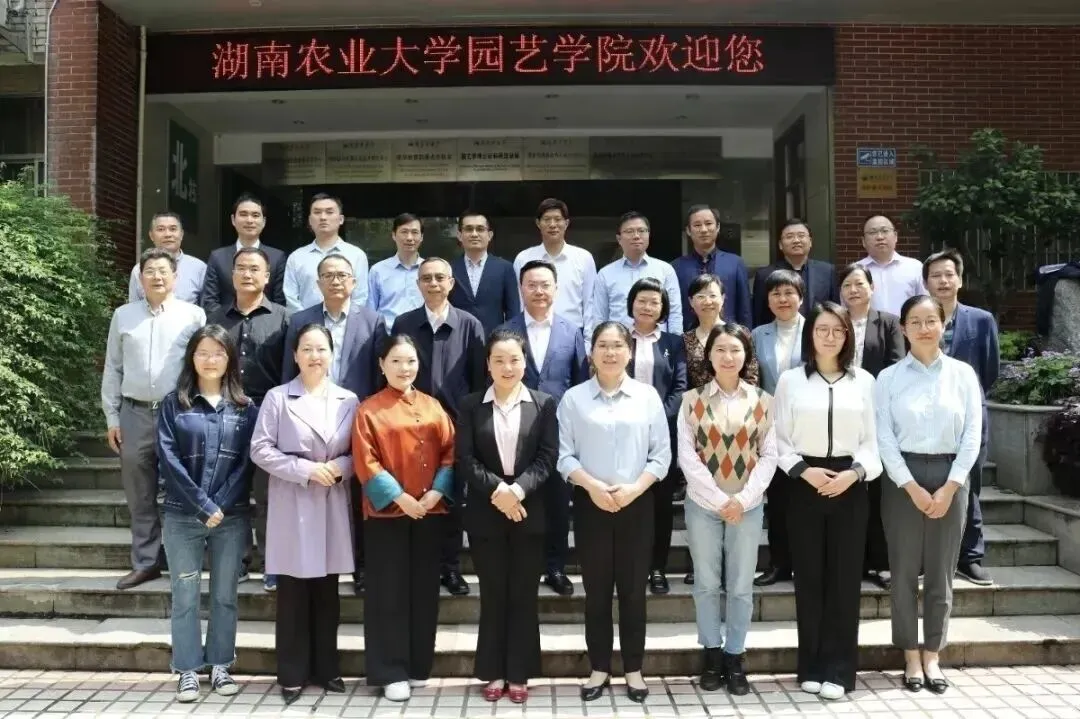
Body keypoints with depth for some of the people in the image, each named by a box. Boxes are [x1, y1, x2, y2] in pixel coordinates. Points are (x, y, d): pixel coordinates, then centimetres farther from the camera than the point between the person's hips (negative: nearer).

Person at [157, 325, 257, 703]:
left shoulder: (245, 407, 5)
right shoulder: (174, 404, 2)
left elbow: (247, 461, 0)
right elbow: (169, 459, -6)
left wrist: (220, 507, -11)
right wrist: (203, 505, -13)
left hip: (232, 517, 1)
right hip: (182, 517, -1)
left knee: (224, 596, 9)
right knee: (185, 596, 5)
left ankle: (221, 667, 20)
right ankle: (188, 671, 15)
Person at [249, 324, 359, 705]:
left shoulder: (349, 400, 6)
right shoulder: (277, 398, -1)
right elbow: (260, 449, -6)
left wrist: (340, 466, -13)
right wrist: (305, 469, -14)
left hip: (333, 504, 2)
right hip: (291, 504, -2)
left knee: (327, 593, 10)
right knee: (292, 594, 2)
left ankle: (326, 668, 22)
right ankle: (292, 674, 14)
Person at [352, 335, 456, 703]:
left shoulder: (433, 407, 10)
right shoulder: (369, 409, -1)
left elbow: (450, 452, 5)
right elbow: (365, 461, -8)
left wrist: (435, 494, -9)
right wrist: (399, 497, -16)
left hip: (430, 511, 4)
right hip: (386, 513, -3)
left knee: (425, 589, 9)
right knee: (389, 592, 1)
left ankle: (418, 666, 22)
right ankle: (391, 672, 10)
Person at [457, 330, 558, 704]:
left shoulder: (543, 404, 3)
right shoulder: (471, 405, 3)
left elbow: (548, 458, -4)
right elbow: (464, 460, -3)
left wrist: (518, 490, -18)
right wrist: (496, 490, -17)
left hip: (529, 512, 0)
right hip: (485, 513, 0)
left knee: (524, 595, 7)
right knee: (492, 595, 8)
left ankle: (519, 674, 18)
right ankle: (494, 672, 20)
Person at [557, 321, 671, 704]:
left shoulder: (648, 396, 1)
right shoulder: (573, 398, 0)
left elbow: (662, 453, 1)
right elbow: (564, 455, -2)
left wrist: (634, 488, -12)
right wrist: (592, 485, -15)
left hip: (637, 503, 0)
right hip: (590, 503, 0)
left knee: (633, 589, 7)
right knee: (597, 589, 8)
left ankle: (633, 668, 21)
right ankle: (599, 667, 21)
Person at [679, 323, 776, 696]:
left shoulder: (763, 401, 3)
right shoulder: (692, 400, 1)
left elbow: (769, 456, 1)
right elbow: (686, 455, -5)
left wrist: (743, 499, -10)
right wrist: (718, 499, -11)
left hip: (747, 506, 1)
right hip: (702, 504, 0)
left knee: (741, 587, 6)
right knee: (707, 584, 7)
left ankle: (734, 659, 19)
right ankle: (712, 655, 21)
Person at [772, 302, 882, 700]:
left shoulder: (863, 381, 5)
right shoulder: (790, 380, 2)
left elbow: (870, 439, 5)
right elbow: (779, 439, 2)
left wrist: (855, 472, -11)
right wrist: (804, 470, -12)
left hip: (850, 484, 1)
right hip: (805, 483, 0)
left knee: (845, 577, 2)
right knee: (809, 577, 5)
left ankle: (838, 670, 11)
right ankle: (811, 667, 16)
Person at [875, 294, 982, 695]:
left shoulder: (963, 374, 3)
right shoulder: (889, 378, 0)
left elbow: (972, 436, 0)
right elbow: (885, 439, -4)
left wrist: (949, 487, -8)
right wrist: (912, 488, -11)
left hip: (950, 478, 1)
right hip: (903, 478, -1)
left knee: (941, 572, 7)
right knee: (905, 571, 4)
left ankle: (932, 657, 20)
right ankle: (911, 657, 17)